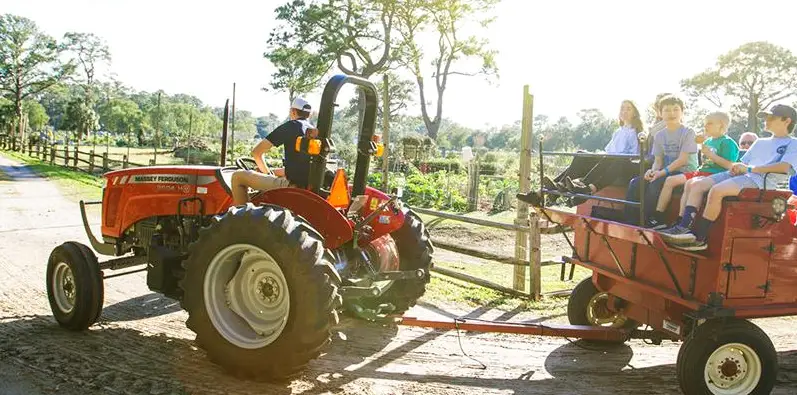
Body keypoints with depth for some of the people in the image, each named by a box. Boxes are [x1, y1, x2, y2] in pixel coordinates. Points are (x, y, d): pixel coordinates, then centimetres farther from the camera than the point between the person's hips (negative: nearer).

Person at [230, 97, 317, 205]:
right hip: (308, 186, 8)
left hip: (292, 186, -8)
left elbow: (256, 152, -6)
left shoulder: (290, 127, -6)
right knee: (276, 172, 39)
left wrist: (267, 173, 10)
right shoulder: (315, 131, 14)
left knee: (238, 176, 2)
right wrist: (272, 172, 24)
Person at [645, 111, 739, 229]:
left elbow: (730, 165, -16)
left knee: (690, 183, -36)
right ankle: (658, 218, -5)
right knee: (670, 180, -2)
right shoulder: (708, 141, 21)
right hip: (701, 171, 9)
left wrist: (710, 154, -15)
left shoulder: (727, 142, -5)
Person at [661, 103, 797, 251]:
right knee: (698, 185, -13)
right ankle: (684, 228, -23)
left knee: (716, 190, -32)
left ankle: (699, 238, -27)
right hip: (742, 175, 8)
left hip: (761, 180, -8)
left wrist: (749, 168, -14)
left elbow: (785, 167, -12)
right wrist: (737, 167, 0)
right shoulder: (760, 142, 31)